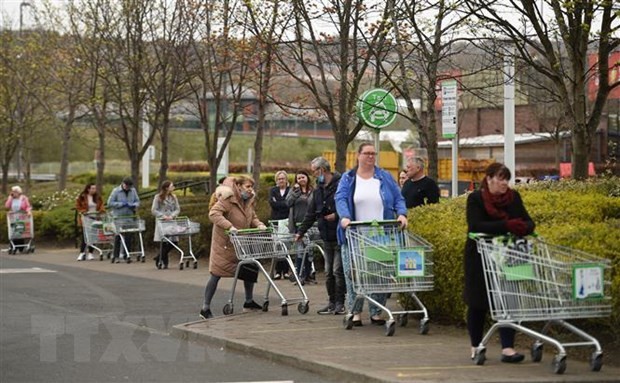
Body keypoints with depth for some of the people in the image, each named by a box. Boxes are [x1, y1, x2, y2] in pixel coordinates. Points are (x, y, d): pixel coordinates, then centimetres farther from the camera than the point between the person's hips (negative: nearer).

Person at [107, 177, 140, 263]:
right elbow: (110, 203, -8)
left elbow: (137, 201, 14)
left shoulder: (133, 191, 8)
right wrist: (121, 204, -15)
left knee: (128, 237, 1)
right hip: (118, 217, -3)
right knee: (118, 237, -2)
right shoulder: (116, 191, -4)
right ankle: (116, 256, 4)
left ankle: (126, 255, 8)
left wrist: (133, 205, -9)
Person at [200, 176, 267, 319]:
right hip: (224, 243, -8)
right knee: (216, 274, -4)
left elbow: (253, 217, 17)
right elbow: (214, 213, -31)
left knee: (250, 268, 9)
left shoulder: (249, 201, 6)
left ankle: (249, 302, 26)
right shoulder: (228, 200, -20)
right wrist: (229, 226, -41)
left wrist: (259, 225, -6)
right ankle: (205, 309, 3)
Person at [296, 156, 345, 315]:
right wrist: (300, 231, 16)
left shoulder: (341, 185, -11)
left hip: (340, 236, -8)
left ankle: (340, 303, 2)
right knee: (328, 272, 10)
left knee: (338, 271, -6)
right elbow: (310, 214, 19)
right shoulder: (318, 190, 15)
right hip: (327, 237, 8)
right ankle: (332, 303, 17)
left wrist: (336, 216, -18)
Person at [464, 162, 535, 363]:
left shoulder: (513, 197, 4)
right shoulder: (476, 199, -9)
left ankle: (507, 348, -7)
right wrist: (506, 226, -32)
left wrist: (525, 228, -25)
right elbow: (476, 226, -23)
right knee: (478, 302, 7)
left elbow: (527, 221, 0)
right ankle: (476, 346, 22)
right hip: (480, 258, -3)